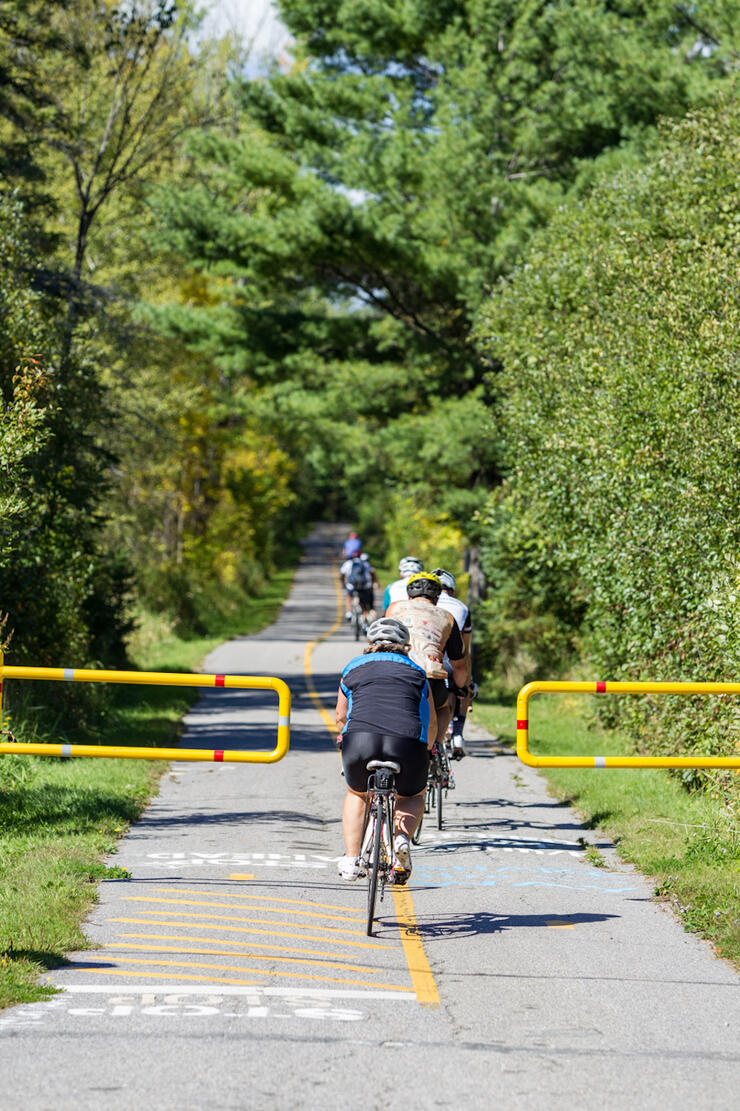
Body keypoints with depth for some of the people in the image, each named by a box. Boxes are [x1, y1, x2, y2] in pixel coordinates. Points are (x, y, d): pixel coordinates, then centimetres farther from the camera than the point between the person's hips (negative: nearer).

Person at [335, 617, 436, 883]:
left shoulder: (354, 667, 24)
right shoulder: (416, 672, 25)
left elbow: (341, 717, 33)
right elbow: (430, 724, 29)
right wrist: (424, 752, 49)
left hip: (360, 741, 0)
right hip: (408, 745, 0)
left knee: (356, 794, 32)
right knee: (413, 796, 31)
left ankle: (351, 861, 18)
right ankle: (402, 837, 1)